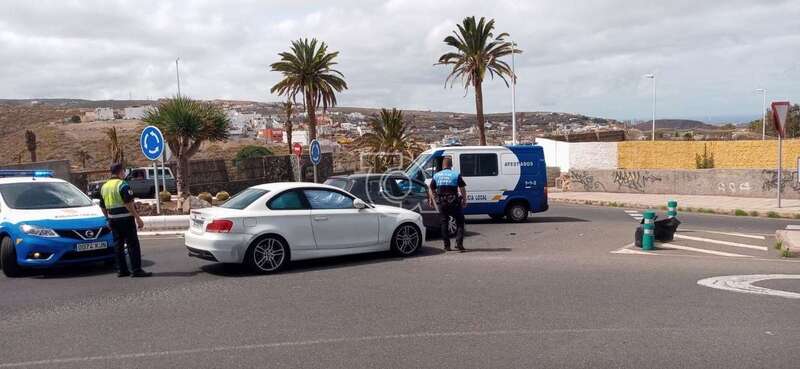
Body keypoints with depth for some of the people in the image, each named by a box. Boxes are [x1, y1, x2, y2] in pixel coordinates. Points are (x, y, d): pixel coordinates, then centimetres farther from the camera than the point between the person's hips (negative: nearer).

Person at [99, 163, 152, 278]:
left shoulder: (104, 187, 13)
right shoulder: (122, 185, -12)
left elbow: (102, 207, 19)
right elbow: (129, 204, -18)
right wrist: (138, 218, -16)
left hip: (113, 220, 8)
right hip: (125, 218, -8)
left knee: (118, 245, 11)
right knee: (133, 244, -6)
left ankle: (122, 270, 13)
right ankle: (137, 270, -9)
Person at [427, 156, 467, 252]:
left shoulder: (436, 175, 7)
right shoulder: (456, 175, -1)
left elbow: (431, 190, 11)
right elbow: (462, 189, -6)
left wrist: (433, 200, 21)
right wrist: (464, 201, 3)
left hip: (441, 202, 3)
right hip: (454, 202, -2)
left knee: (444, 223, 12)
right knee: (460, 222, 8)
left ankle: (447, 246, 12)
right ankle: (459, 244, -3)